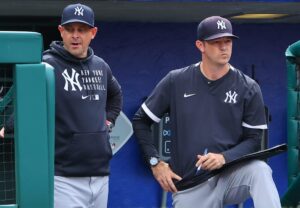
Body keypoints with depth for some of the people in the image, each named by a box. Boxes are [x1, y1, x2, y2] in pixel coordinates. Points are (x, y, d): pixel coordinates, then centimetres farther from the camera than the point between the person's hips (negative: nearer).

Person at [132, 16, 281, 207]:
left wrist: (224, 158, -19)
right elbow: (141, 121, 9)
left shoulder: (248, 88, 0)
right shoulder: (176, 81, 1)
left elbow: (254, 140, -1)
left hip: (230, 175, -1)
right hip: (189, 186, 1)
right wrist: (157, 163, 0)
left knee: (259, 170, -31)